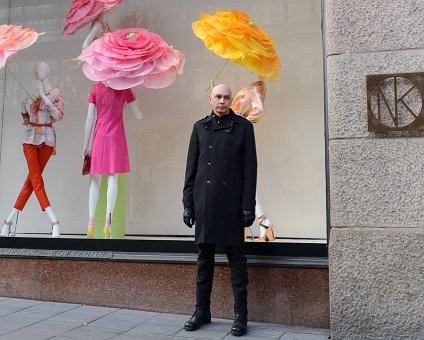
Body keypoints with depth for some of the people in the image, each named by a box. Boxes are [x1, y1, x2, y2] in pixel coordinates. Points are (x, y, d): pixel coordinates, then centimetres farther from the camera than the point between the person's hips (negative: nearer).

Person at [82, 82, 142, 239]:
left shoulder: (96, 88, 1)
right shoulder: (124, 88, -2)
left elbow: (90, 118, -1)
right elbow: (139, 116, 0)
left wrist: (86, 145, 4)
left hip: (99, 137, 1)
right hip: (117, 138, -1)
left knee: (95, 180, 8)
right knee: (113, 179, -2)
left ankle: (91, 222, 2)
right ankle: (108, 223, -10)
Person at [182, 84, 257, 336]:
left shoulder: (243, 126, 3)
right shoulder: (200, 127, 11)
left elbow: (250, 169, -1)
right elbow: (191, 168, 9)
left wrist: (248, 206, -7)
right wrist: (188, 203, 4)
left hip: (231, 202, -2)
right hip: (204, 202, 3)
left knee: (237, 258, 3)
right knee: (205, 257, 10)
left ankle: (241, 315, 12)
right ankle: (202, 311, 22)